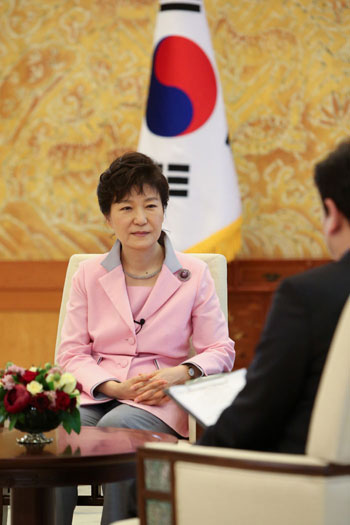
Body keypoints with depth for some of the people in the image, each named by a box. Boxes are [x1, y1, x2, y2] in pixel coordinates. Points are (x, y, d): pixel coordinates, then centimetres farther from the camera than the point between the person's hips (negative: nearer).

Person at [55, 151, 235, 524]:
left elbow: (221, 351, 7)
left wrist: (181, 373, -15)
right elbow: (71, 353, 8)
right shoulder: (89, 275, 12)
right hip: (96, 396, 2)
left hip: (159, 405, -1)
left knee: (116, 426, -36)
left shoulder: (193, 275, 8)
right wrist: (115, 387, -10)